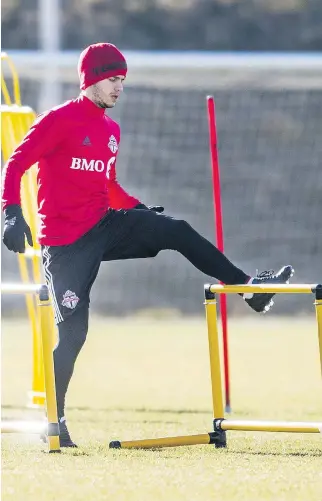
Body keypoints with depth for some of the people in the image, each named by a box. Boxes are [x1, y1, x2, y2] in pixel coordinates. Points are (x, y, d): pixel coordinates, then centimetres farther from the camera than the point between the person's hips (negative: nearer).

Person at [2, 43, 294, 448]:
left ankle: (248, 287, 2)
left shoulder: (111, 130, 14)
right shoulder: (59, 120, -10)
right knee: (72, 331, -8)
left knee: (175, 230, -6)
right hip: (65, 241, -7)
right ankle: (53, 420, 2)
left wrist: (142, 211, 9)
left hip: (103, 226, 7)